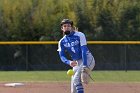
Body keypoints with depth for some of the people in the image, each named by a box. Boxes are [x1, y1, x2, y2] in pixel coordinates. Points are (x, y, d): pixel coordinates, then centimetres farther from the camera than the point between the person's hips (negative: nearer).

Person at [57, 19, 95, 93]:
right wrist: (69, 62, -27)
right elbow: (62, 56, -4)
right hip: (76, 63, 6)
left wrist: (84, 66, -29)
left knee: (76, 79, -26)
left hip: (87, 60, -6)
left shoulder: (79, 35, -11)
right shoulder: (62, 42, 5)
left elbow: (84, 50, -19)